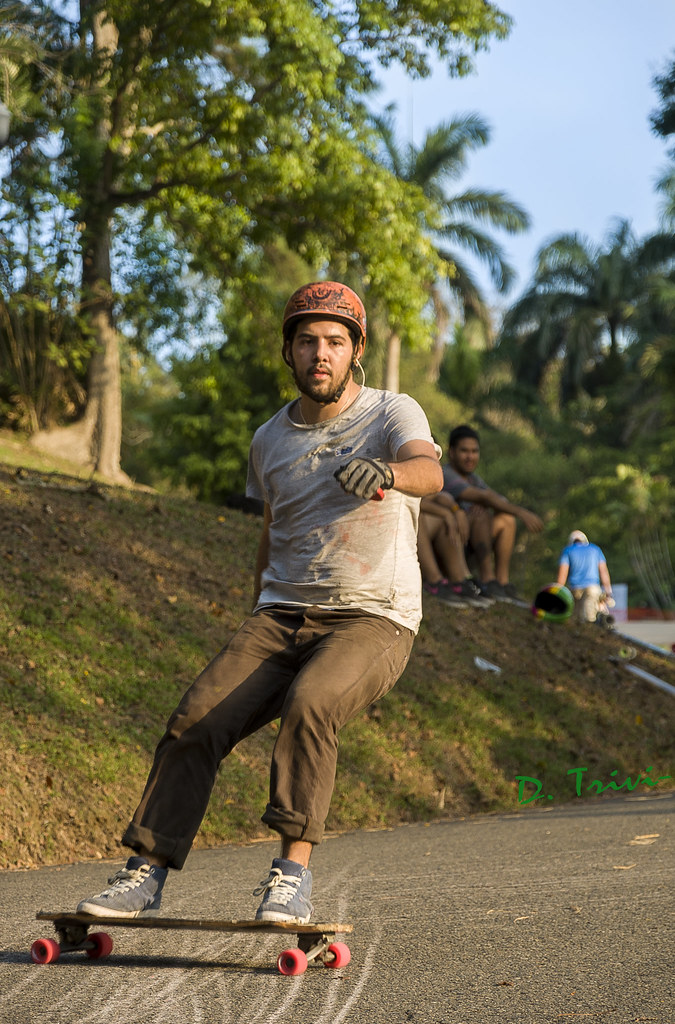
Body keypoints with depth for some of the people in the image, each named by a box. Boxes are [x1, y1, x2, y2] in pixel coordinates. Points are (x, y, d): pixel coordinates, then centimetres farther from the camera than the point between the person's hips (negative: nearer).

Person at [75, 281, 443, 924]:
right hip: (282, 615, 4)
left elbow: (428, 471, -26)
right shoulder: (269, 441, 14)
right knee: (197, 718, -17)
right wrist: (259, 625, 25)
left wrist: (385, 472, -49)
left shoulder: (392, 414, -2)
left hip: (372, 620, -4)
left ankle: (293, 872, -30)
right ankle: (146, 872, -13)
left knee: (308, 703, -34)